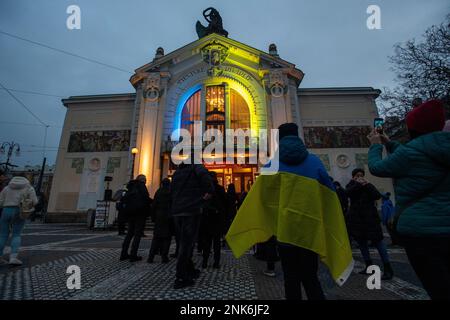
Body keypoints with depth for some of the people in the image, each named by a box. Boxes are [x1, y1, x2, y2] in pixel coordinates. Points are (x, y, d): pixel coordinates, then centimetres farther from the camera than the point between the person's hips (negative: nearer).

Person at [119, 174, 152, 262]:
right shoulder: (141, 186, -5)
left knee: (130, 233, 16)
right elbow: (145, 197, -18)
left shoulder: (131, 187, 17)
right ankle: (133, 255, -3)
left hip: (130, 213, 7)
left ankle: (124, 254, 17)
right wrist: (151, 202, -3)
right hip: (140, 212, -7)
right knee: (138, 234, -2)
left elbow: (123, 199, 14)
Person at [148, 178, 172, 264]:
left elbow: (153, 206, 3)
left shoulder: (158, 192, 3)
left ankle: (151, 257, 7)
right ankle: (164, 257, 4)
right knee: (167, 237, 5)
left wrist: (153, 217, 8)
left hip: (159, 217, 2)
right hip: (168, 217, -2)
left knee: (156, 237, 9)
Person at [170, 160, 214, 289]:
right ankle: (180, 278, 2)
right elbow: (204, 175, -23)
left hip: (177, 211, 7)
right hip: (191, 210, -7)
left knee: (183, 242, 16)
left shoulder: (177, 172, 18)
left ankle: (190, 270, 30)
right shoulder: (196, 167, -4)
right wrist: (209, 191, -10)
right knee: (187, 243, -2)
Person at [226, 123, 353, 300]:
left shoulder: (273, 164, -1)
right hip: (310, 230, 2)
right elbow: (330, 194, 7)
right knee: (310, 277, 16)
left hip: (286, 229, -1)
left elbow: (257, 196, -4)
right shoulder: (314, 161, 3)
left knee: (291, 279, 12)